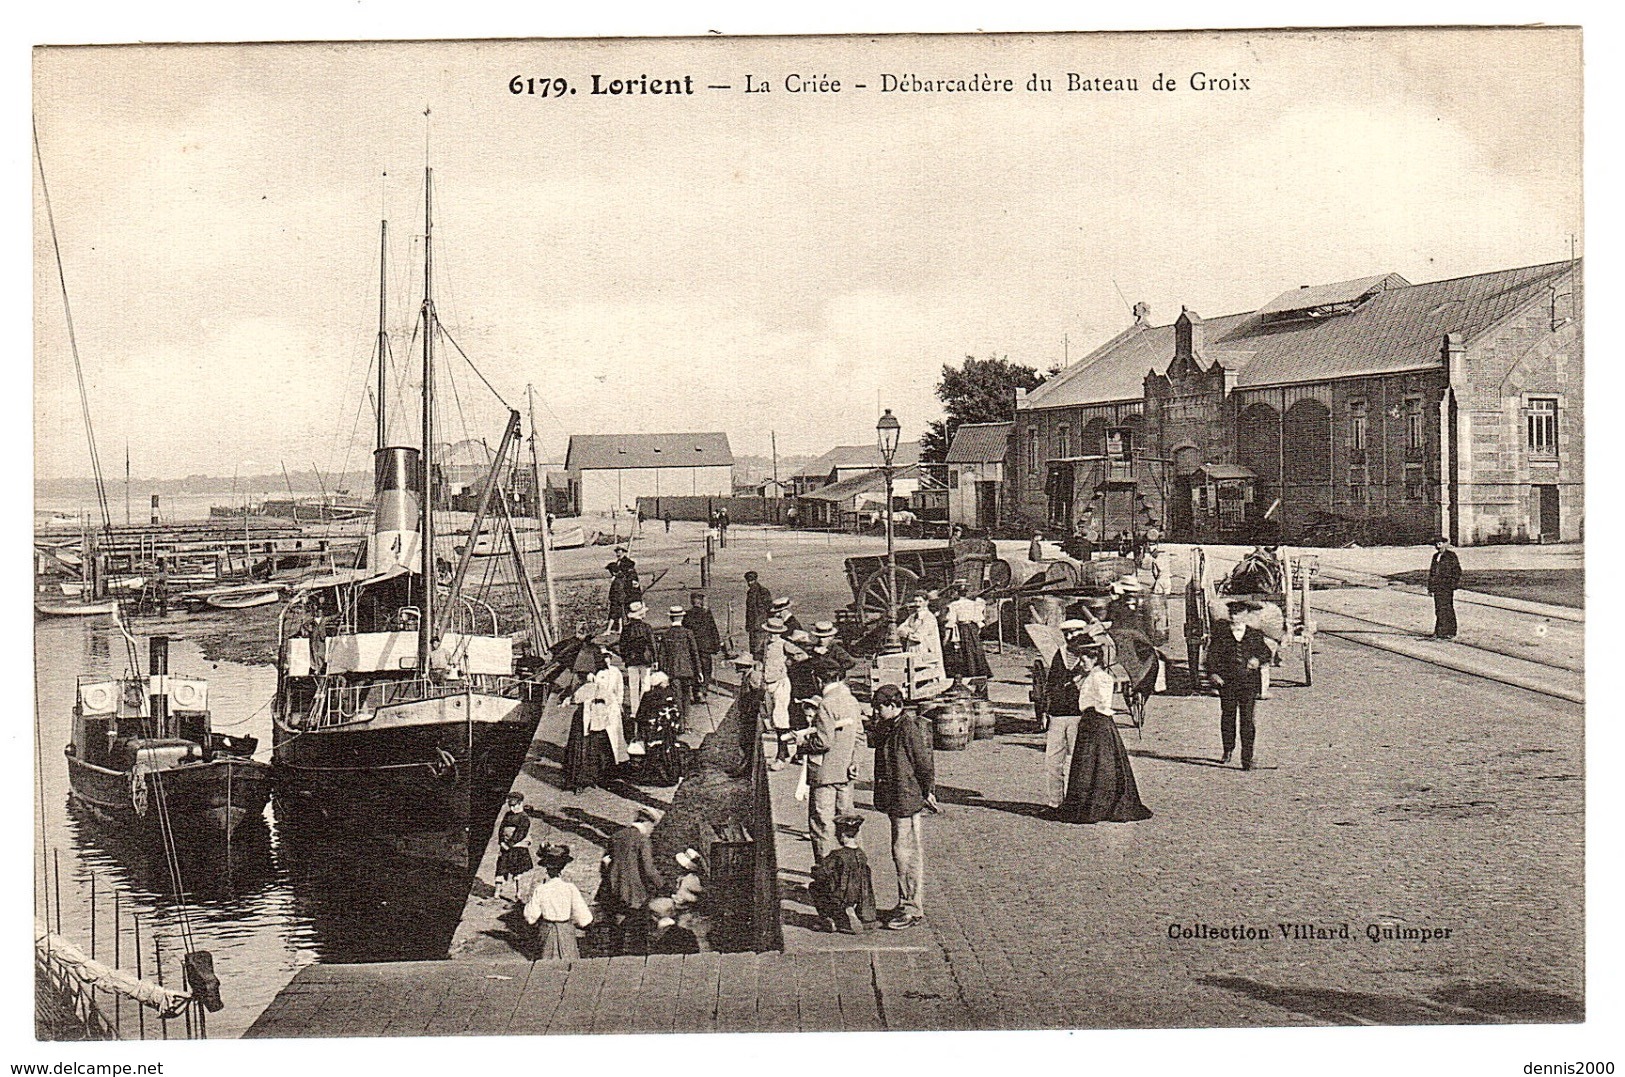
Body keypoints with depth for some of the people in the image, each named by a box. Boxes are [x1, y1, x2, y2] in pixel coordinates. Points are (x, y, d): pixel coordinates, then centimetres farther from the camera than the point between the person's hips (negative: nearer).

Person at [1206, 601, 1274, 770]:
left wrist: (1258, 660, -7)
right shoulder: (1221, 634, 5)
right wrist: (1213, 672, -10)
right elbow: (1212, 653, 3)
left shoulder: (1255, 635, 7)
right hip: (1227, 681, 1)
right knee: (1227, 716, 10)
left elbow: (1266, 652, 15)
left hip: (1249, 682, -1)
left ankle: (1247, 758, -4)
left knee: (1247, 719, -5)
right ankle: (1228, 751, 30)